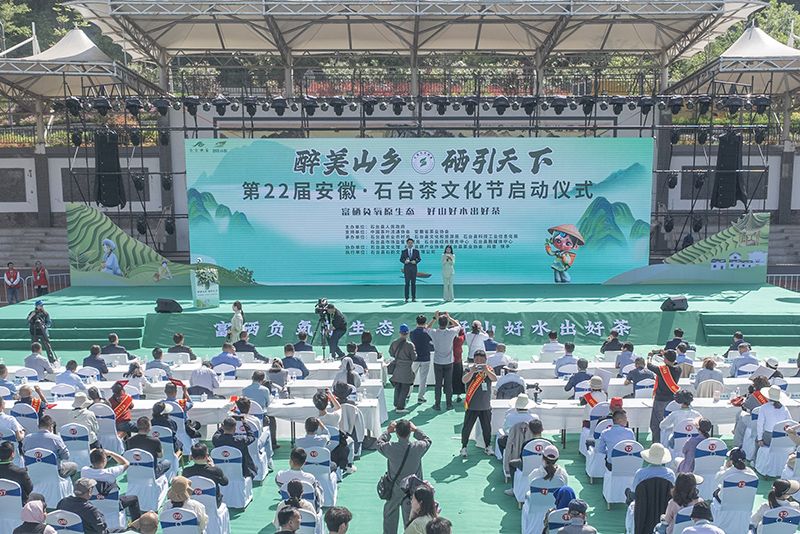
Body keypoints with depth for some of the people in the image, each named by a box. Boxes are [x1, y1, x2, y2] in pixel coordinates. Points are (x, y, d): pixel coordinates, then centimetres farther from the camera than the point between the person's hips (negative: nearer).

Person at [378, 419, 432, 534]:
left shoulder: (390, 448, -23)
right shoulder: (418, 447, -21)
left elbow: (379, 443, -1)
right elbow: (427, 441, 2)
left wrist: (388, 431, 8)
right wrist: (416, 430, 7)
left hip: (394, 488, 0)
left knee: (390, 515, 20)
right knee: (410, 517, 16)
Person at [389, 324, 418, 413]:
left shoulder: (394, 343, -3)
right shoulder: (410, 345, -18)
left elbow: (391, 354, 10)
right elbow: (414, 357, -13)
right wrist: (414, 352, 7)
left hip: (397, 368, 5)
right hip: (406, 369, -5)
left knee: (397, 388, 20)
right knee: (405, 389, 4)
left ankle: (396, 405, 31)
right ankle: (400, 407, 4)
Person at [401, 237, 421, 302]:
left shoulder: (416, 251, 8)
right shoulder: (404, 251, 6)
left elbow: (419, 259, 7)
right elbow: (401, 259, 6)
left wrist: (415, 261, -12)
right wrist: (404, 261, -14)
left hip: (414, 268, 1)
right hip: (406, 268, -1)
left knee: (413, 283, 2)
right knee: (407, 283, -3)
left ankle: (413, 298, 5)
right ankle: (406, 298, 0)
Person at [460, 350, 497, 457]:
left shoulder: (489, 370, 1)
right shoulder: (470, 370, -6)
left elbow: (494, 379, -18)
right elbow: (464, 380, -23)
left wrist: (487, 371, -36)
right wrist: (472, 372, -41)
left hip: (486, 406, 2)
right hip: (471, 406, -2)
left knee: (487, 428, 14)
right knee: (467, 427, 2)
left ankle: (488, 446, 31)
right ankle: (464, 447, 16)